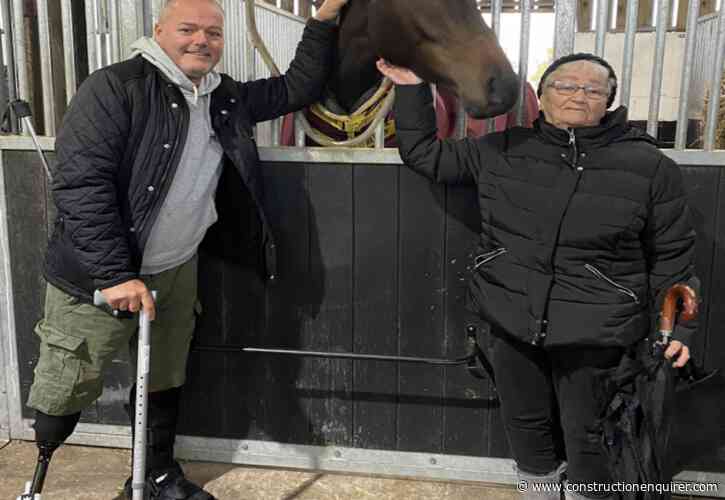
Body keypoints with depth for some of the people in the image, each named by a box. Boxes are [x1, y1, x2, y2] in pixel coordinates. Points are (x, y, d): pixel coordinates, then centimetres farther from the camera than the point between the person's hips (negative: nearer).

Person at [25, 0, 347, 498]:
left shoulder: (227, 97, 6)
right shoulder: (115, 87, -15)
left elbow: (298, 88, 17)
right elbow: (79, 182, -21)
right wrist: (115, 276, -25)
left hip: (176, 272, 6)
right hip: (98, 278, -6)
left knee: (164, 383, 19)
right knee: (65, 397, 3)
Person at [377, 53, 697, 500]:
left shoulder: (649, 165, -3)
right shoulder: (502, 152, 3)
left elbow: (671, 256, 2)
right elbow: (426, 154, 11)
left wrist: (676, 326, -2)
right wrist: (412, 89, 4)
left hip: (595, 333, -3)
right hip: (513, 323, 3)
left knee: (588, 438, 7)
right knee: (527, 427, 17)